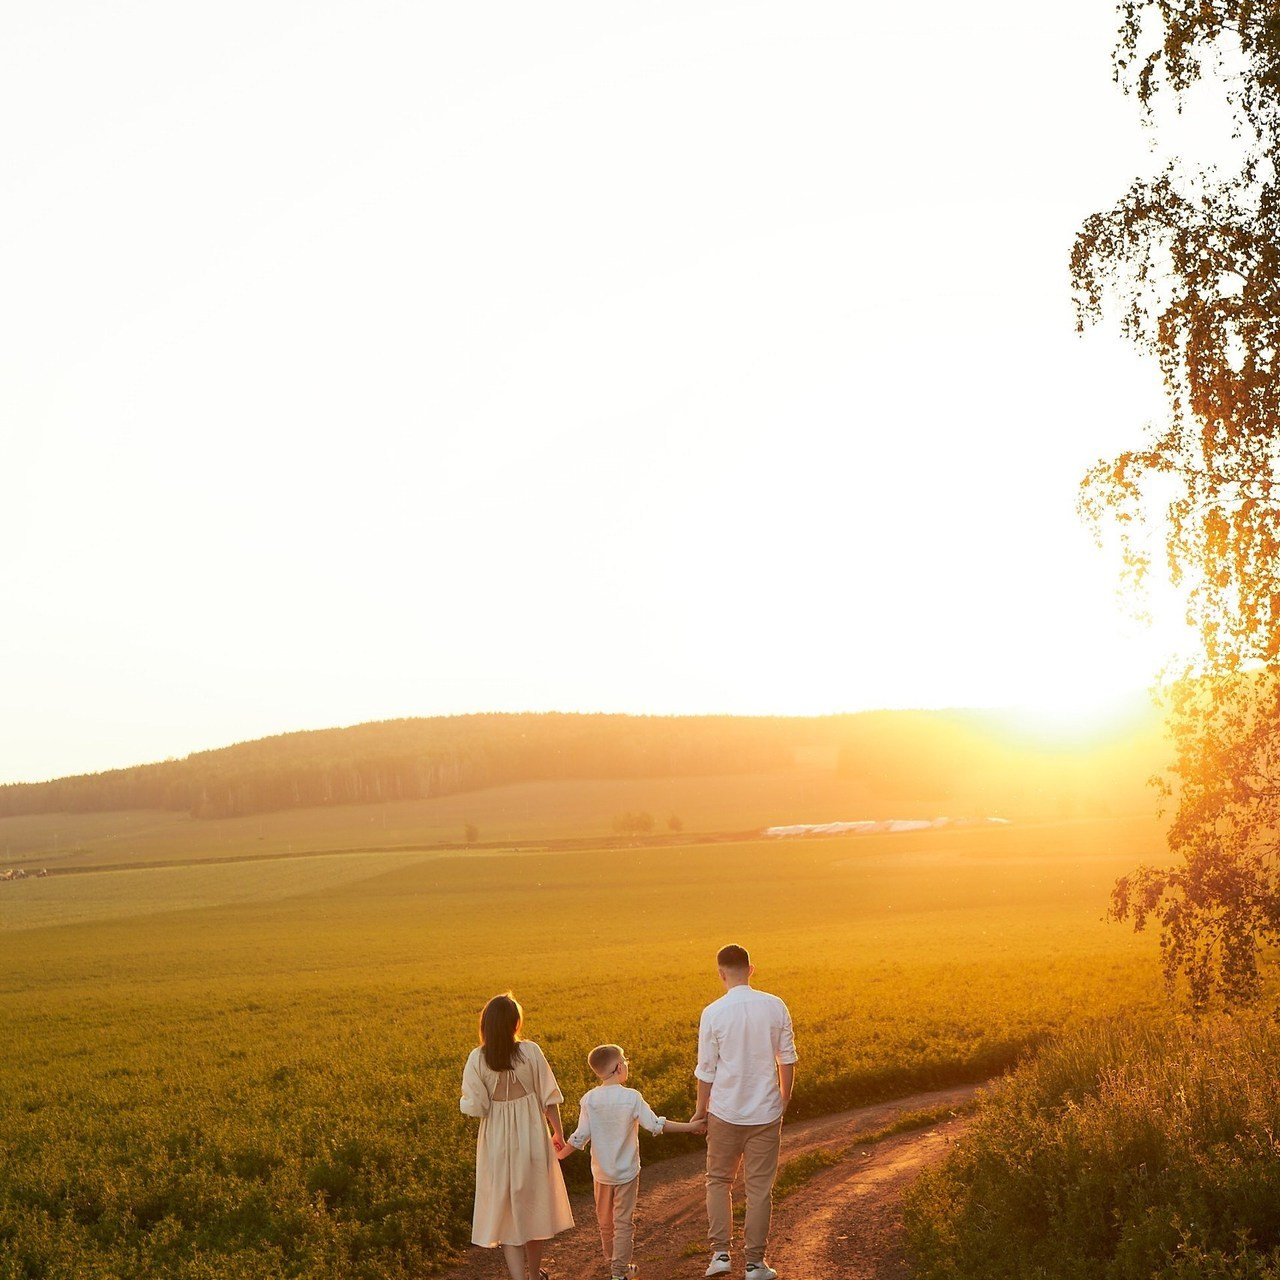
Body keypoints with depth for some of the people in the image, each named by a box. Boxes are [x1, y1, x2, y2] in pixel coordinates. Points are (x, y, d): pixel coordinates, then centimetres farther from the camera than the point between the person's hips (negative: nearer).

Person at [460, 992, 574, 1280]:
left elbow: (474, 1107, -13)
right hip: (532, 1137, 1)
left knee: (506, 1209, 9)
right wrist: (559, 1132, 7)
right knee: (535, 1204, 19)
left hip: (497, 1141, -1)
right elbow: (549, 1097, -7)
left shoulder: (477, 1059, -13)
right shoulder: (530, 1052, -13)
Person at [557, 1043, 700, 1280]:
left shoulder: (589, 1099, -9)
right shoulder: (632, 1097, -16)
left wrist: (562, 1153, 8)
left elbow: (581, 1136, -9)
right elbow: (655, 1125, -16)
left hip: (601, 1172, 3)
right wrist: (689, 1127, -8)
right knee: (623, 1222, 5)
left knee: (605, 1221, 19)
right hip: (626, 1171, -3)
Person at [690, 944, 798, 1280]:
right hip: (766, 1113, 1)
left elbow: (706, 1071, -5)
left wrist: (700, 1112, 8)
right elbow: (787, 1061, 1)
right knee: (760, 1187, 9)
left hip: (726, 1112, -1)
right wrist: (784, 1103, 16)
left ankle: (720, 1252, 8)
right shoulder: (775, 1007, -5)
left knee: (718, 1180, 16)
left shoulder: (713, 1013, -11)